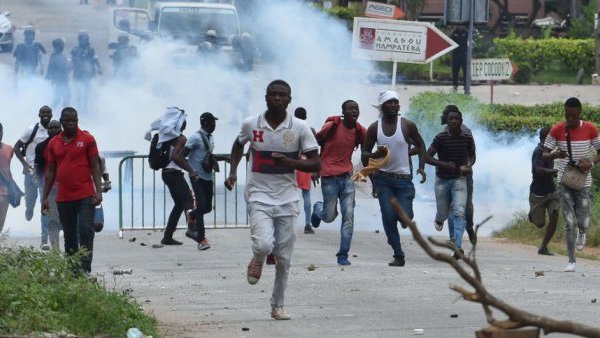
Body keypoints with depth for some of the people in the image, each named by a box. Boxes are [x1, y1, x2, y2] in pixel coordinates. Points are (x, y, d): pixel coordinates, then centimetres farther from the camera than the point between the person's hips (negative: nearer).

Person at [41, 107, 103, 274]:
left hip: (85, 196, -4)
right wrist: (45, 197, 11)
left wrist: (98, 191, -10)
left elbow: (95, 166, -1)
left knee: (86, 231, -11)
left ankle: (85, 268, -12)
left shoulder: (87, 139, 0)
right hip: (63, 197, 4)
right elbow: (50, 171, 14)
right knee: (69, 235, 8)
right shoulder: (53, 143, 10)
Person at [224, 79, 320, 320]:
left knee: (283, 258, 5)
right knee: (264, 244, -23)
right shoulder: (251, 124, -2)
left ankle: (277, 306, 22)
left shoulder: (300, 128, -6)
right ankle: (257, 261, 14)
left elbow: (316, 164, -5)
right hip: (259, 196, -1)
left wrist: (289, 162, -20)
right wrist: (233, 170, 8)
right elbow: (239, 144, 21)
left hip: (287, 199, 1)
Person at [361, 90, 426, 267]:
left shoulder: (407, 125, -3)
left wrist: (421, 167, -1)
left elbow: (420, 145, 11)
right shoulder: (374, 128, 0)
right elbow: (365, 153, 6)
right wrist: (376, 154, -17)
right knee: (388, 216, -8)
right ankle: (398, 256, 0)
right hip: (383, 178, 1)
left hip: (403, 178, -1)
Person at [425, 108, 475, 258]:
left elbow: (472, 155, 14)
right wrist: (444, 164, -26)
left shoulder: (467, 138, -3)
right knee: (443, 213, 9)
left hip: (459, 179, 0)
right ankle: (439, 218, 49)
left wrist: (469, 166, -9)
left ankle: (457, 246, -20)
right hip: (442, 179, 0)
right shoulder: (441, 138, -10)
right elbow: (427, 157, -11)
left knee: (459, 212, -17)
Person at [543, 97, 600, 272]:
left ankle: (582, 233, 36)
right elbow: (545, 154, -3)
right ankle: (571, 261, 6)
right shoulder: (557, 130, -6)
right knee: (569, 223, -4)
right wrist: (556, 155, -26)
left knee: (583, 223, -2)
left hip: (583, 181, 0)